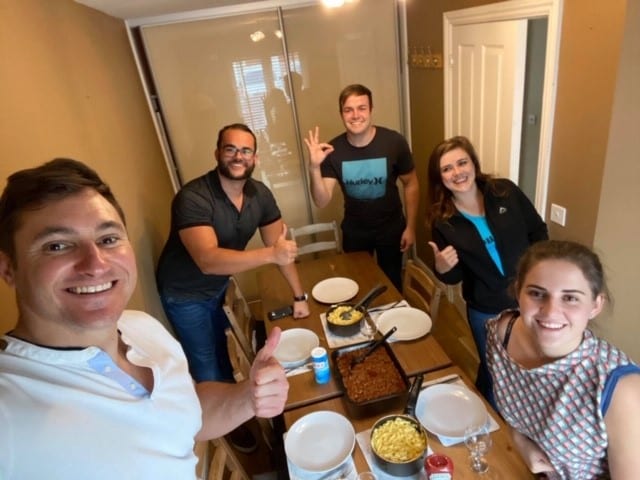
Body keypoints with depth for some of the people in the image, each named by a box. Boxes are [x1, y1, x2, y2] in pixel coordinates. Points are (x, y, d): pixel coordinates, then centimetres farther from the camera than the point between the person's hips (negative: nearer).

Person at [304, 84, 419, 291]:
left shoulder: (394, 142, -21)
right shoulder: (333, 150, -17)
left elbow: (410, 184, -7)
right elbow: (322, 201, -19)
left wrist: (410, 226, -6)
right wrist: (314, 167, -34)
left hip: (391, 226, -1)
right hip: (354, 230, 1)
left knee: (392, 282, 19)